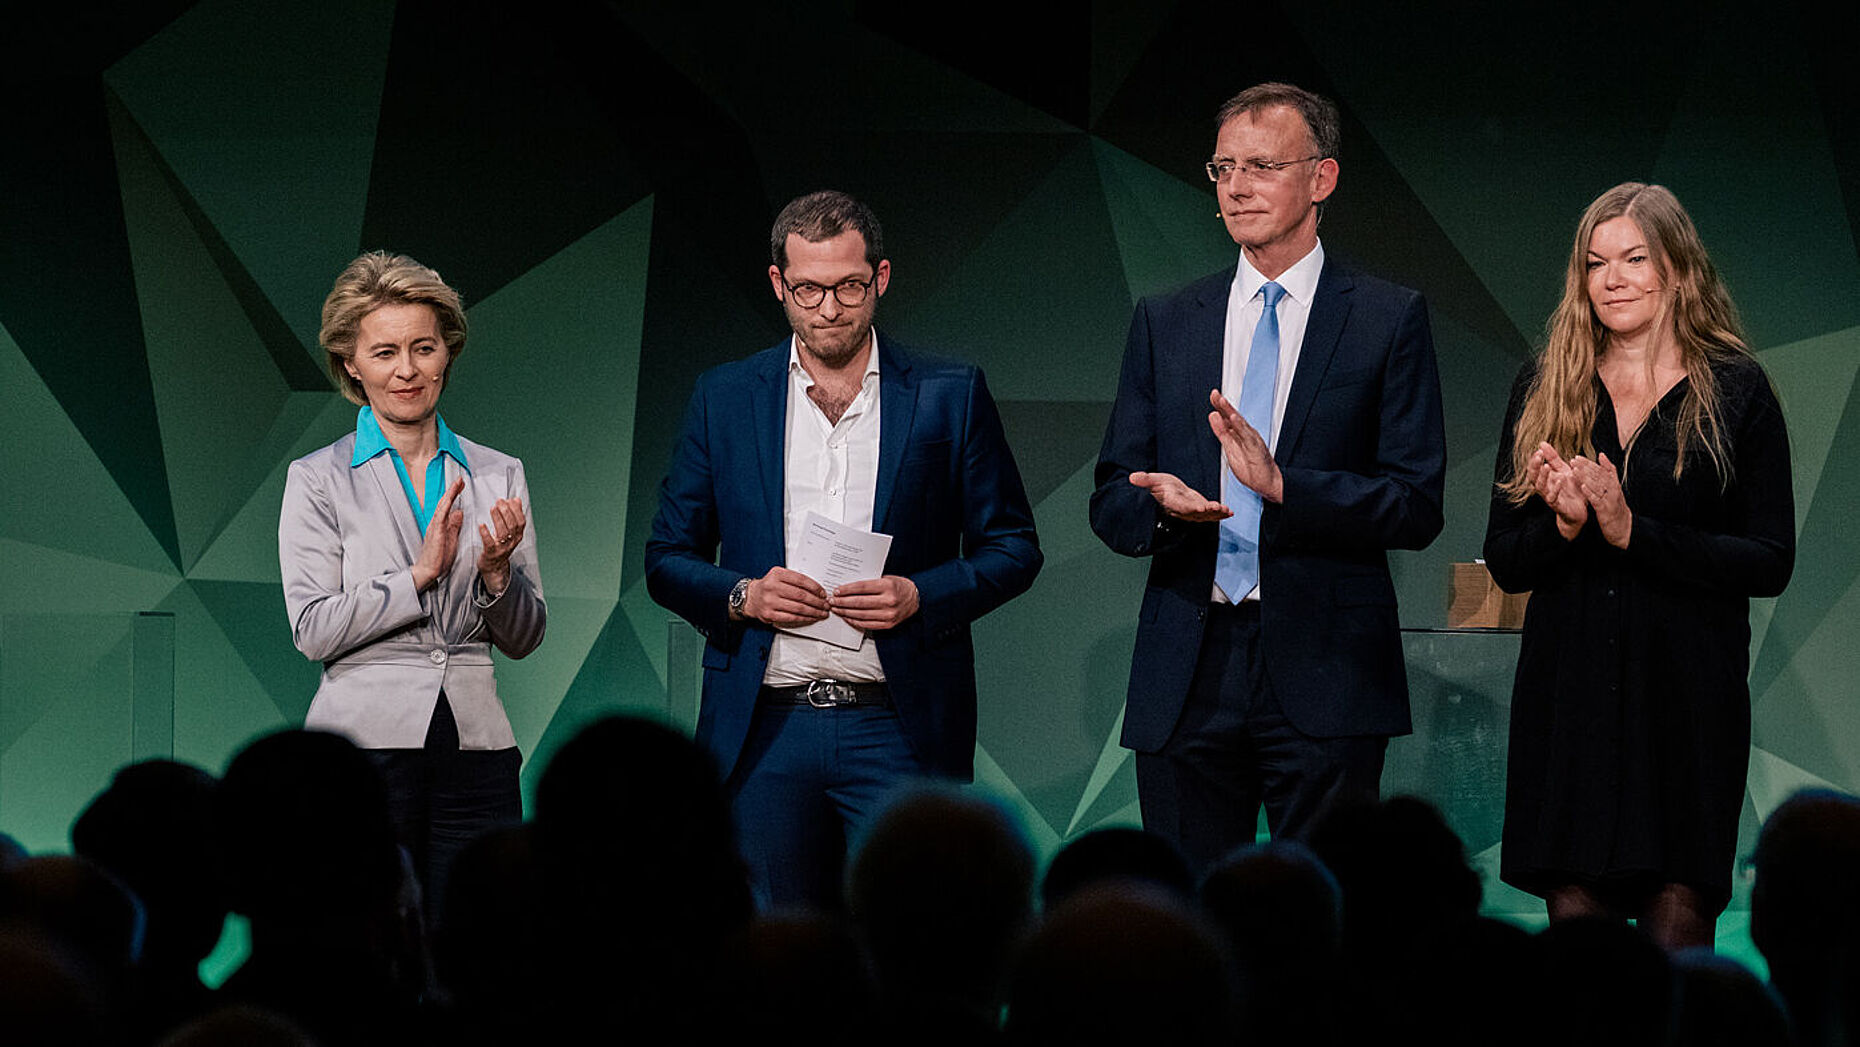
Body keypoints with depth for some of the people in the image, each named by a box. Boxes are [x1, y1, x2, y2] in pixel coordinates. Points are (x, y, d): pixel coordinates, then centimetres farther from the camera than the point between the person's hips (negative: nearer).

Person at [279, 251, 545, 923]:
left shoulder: (499, 476, 12)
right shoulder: (318, 479, 3)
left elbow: (524, 638, 13)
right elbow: (313, 629, -5)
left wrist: (496, 571, -7)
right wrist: (422, 572, -13)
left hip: (475, 752, 3)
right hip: (366, 746, -3)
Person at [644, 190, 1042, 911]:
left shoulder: (950, 396, 5)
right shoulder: (724, 399, 9)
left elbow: (1014, 548, 7)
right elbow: (666, 559, 12)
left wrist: (919, 596, -11)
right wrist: (742, 596, -9)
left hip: (898, 730, -1)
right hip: (764, 732, 2)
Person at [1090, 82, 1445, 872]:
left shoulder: (1389, 320, 3)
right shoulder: (1165, 323, 13)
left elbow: (1417, 507, -4)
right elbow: (1110, 501, 12)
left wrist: (1282, 484, -18)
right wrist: (1161, 507, -12)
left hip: (1324, 679, -3)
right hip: (1186, 677, 3)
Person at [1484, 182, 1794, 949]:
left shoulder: (1735, 393, 3)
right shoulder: (1544, 389, 11)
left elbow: (1771, 562, -3)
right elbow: (1504, 563, 10)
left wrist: (1634, 533, -13)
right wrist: (1563, 524, -11)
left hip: (1688, 695, -2)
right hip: (1568, 697, 2)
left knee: (1678, 932, -5)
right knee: (1573, 932, -1)